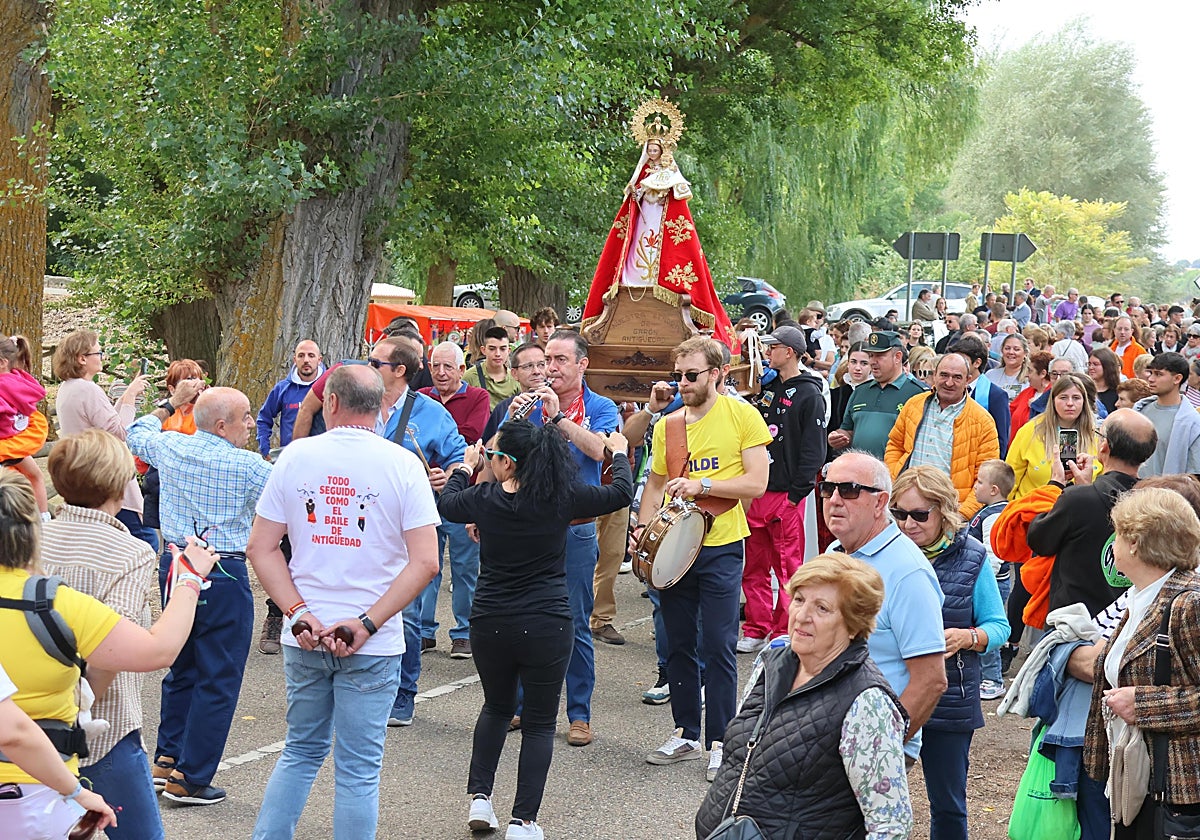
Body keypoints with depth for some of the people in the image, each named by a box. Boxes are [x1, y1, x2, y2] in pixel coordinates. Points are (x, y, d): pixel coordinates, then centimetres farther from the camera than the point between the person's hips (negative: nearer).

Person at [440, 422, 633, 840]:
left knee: (496, 707, 26)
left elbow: (446, 504, 17)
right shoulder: (562, 497, -9)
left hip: (489, 625, 2)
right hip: (547, 628, -2)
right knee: (539, 724, 9)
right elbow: (621, 493, 5)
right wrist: (620, 453, 24)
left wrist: (466, 466, 34)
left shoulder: (483, 498, -6)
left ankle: (479, 798, 19)